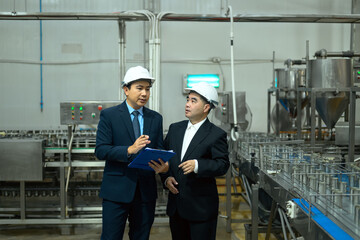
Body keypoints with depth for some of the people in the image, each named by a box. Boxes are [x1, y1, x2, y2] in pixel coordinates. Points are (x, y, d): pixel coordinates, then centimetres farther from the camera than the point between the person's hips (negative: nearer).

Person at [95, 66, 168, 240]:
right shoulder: (109, 115, -2)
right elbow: (100, 150, -10)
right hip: (116, 190, -3)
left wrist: (162, 163, -15)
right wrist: (130, 150, -25)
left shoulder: (156, 118, 10)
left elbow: (160, 148, 8)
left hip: (146, 191, 4)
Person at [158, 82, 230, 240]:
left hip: (201, 207, -5)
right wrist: (166, 178, -3)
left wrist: (197, 165, -28)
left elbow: (223, 165, -14)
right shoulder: (175, 128, 10)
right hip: (175, 206, 5)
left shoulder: (216, 135, -8)